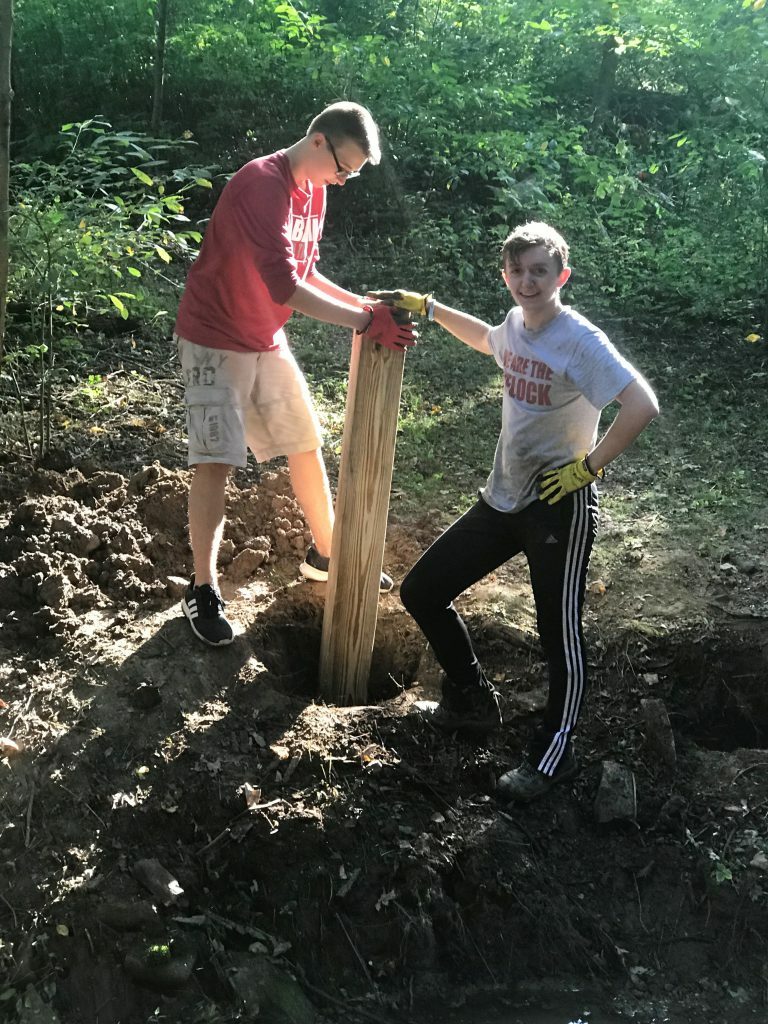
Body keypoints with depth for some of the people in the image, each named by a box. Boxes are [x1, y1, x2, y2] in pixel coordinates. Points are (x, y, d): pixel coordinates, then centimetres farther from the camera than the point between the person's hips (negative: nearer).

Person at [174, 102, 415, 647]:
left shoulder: (314, 189, 4)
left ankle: (326, 553, 30)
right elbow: (285, 286, -33)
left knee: (307, 444, 13)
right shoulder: (262, 185, -25)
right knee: (216, 462, -9)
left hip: (268, 340, 9)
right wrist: (366, 322, -32)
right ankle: (204, 589, 2)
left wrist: (360, 301, -3)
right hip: (216, 340, -8)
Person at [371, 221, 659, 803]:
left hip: (560, 507, -8)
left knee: (560, 634, -1)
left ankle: (553, 756, 18)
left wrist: (588, 466, -21)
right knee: (422, 592, 10)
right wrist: (426, 307, 27)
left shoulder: (579, 341, -18)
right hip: (503, 499, 9)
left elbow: (643, 405, -28)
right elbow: (486, 341, 32)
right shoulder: (517, 325, 6)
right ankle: (473, 700, 29)